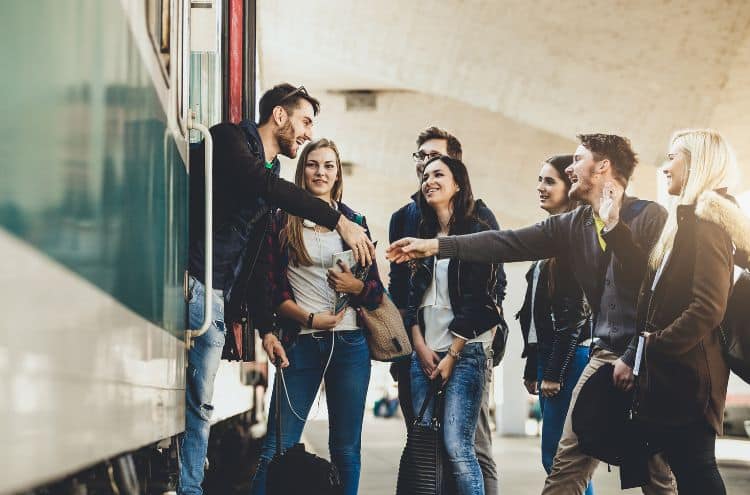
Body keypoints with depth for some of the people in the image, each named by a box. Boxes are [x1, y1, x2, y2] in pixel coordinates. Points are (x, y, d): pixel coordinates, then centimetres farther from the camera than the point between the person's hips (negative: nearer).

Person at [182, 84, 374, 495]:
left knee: (198, 403, 4)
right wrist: (338, 221, -23)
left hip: (216, 297, 8)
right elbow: (261, 184, -21)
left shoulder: (273, 172, 23)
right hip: (189, 279, -8)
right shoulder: (230, 139, -1)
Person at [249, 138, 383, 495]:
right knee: (277, 446, -6)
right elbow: (271, 288, 1)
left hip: (349, 343, 2)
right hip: (301, 342, -2)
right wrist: (309, 318, -12)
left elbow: (376, 293, 11)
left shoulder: (354, 222, 10)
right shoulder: (283, 222, 5)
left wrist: (356, 286, -11)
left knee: (346, 448, 5)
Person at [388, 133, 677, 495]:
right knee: (567, 465, 1)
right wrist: (435, 246, 0)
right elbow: (509, 244, 6)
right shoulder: (573, 225, 10)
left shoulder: (650, 217, -8)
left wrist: (633, 359, -15)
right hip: (605, 355, 6)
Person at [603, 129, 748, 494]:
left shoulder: (707, 220, -12)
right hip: (673, 371, 10)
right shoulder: (688, 220, 18)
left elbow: (708, 307, -21)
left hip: (687, 373, -10)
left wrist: (655, 345, -15)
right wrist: (615, 225, 15)